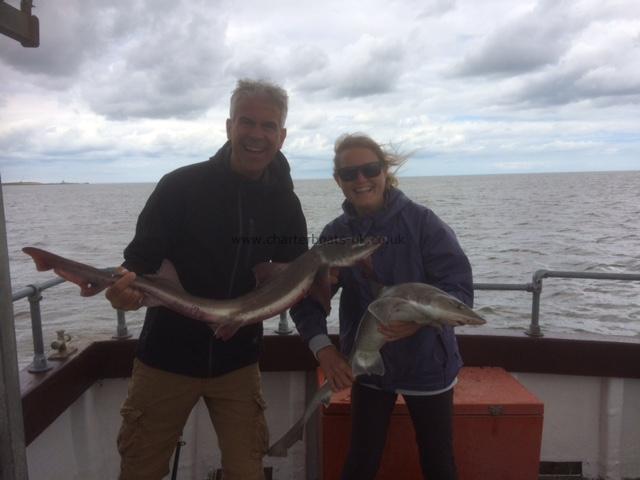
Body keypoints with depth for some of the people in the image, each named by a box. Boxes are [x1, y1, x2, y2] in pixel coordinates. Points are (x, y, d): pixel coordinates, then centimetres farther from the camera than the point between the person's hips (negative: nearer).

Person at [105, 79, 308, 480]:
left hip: (238, 363, 2)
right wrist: (126, 288, -32)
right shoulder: (181, 186, -12)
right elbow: (140, 262, -11)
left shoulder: (286, 204, -2)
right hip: (166, 358, -1)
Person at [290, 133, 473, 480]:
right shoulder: (335, 234, -6)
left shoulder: (422, 222, -16)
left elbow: (460, 288, -19)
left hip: (426, 364, -2)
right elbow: (307, 297, -5)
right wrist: (322, 347, -21)